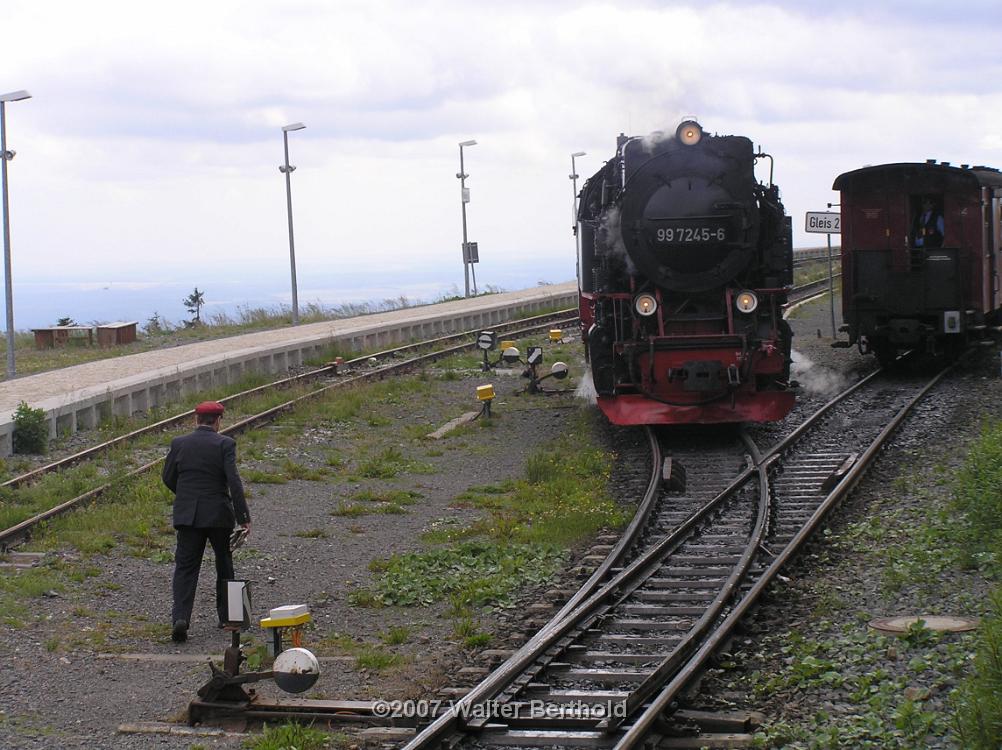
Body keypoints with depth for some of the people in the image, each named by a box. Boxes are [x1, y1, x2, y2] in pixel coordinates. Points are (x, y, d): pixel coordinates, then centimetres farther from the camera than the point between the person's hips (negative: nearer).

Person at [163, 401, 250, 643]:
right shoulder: (225, 444, -9)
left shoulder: (179, 443, 0)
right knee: (224, 564, 17)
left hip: (187, 514, 1)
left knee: (185, 567, 1)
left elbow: (168, 478, 8)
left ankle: (180, 617, -17)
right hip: (218, 514, -1)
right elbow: (233, 482, -15)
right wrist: (243, 517, -13)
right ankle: (226, 616, 26)